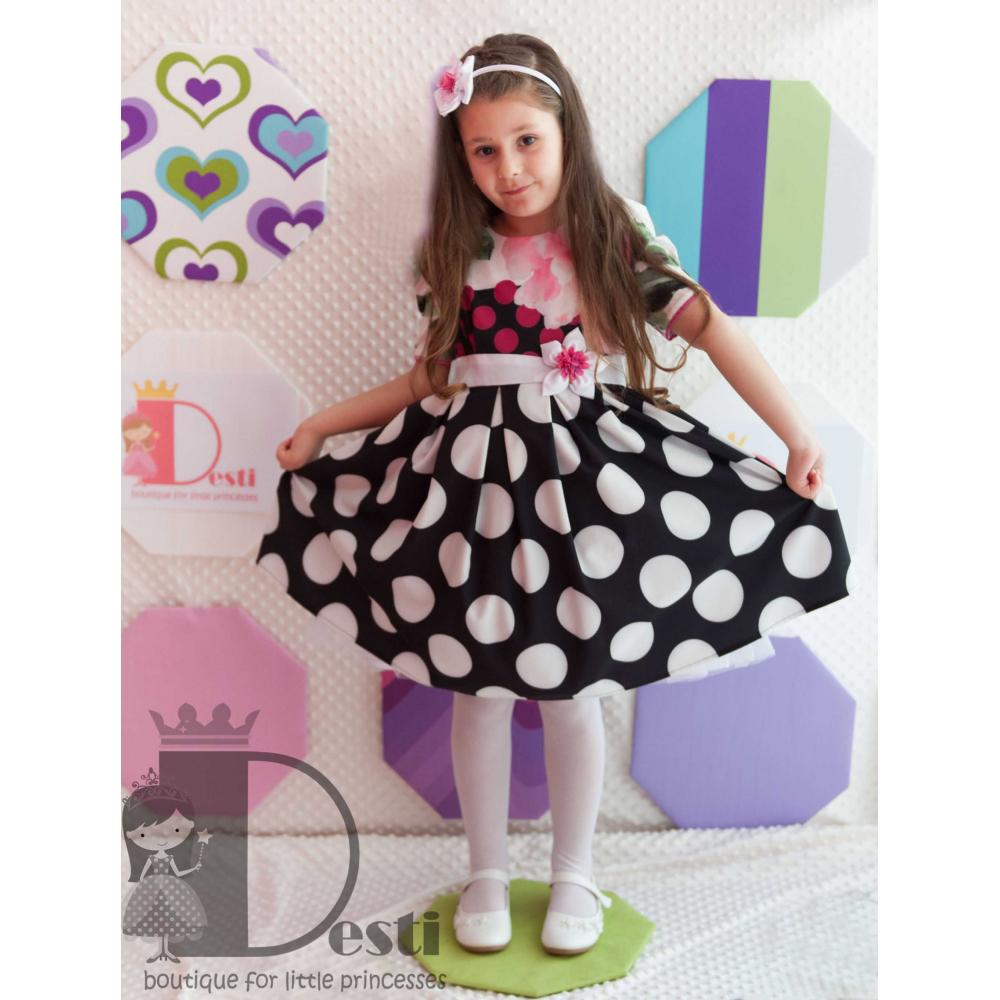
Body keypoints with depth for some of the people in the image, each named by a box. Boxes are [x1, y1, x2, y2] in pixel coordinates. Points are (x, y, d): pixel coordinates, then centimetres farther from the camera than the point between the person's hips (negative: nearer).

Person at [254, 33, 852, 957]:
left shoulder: (618, 232, -4)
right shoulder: (454, 254, 3)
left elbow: (706, 325, -10)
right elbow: (429, 380, 11)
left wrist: (797, 431, -17)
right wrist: (322, 424, 12)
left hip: (587, 473, -2)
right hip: (473, 478, 2)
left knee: (572, 690, 7)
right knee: (480, 684, 9)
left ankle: (574, 874, 31)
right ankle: (487, 872, 31)